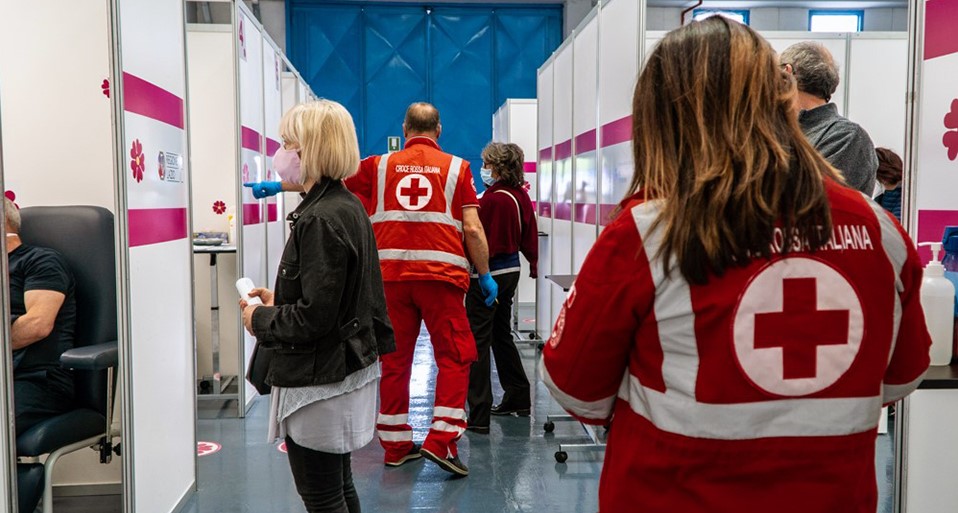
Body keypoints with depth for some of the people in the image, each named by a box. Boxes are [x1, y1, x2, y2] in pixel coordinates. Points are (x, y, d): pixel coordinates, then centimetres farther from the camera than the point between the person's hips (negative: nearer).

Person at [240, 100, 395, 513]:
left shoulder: (320, 219, -22)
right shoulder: (349, 206, 8)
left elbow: (314, 316, -25)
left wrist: (260, 320, -10)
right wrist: (279, 301, 11)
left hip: (319, 384, -10)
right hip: (348, 367, 10)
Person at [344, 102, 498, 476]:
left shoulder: (379, 166, 10)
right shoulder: (457, 167, 4)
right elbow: (472, 229, -2)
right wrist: (485, 276, 7)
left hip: (390, 274, 3)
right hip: (441, 276, -3)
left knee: (394, 359, 11)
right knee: (454, 355, 6)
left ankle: (395, 445, 19)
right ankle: (440, 440, -2)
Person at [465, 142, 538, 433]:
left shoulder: (493, 199, -21)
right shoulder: (521, 196, 6)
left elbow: (478, 239, -20)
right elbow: (529, 236, 14)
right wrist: (533, 264, 27)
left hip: (489, 274, -9)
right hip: (511, 270, 9)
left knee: (478, 341, -4)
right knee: (502, 335, 22)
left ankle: (479, 416, -2)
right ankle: (518, 398, 32)